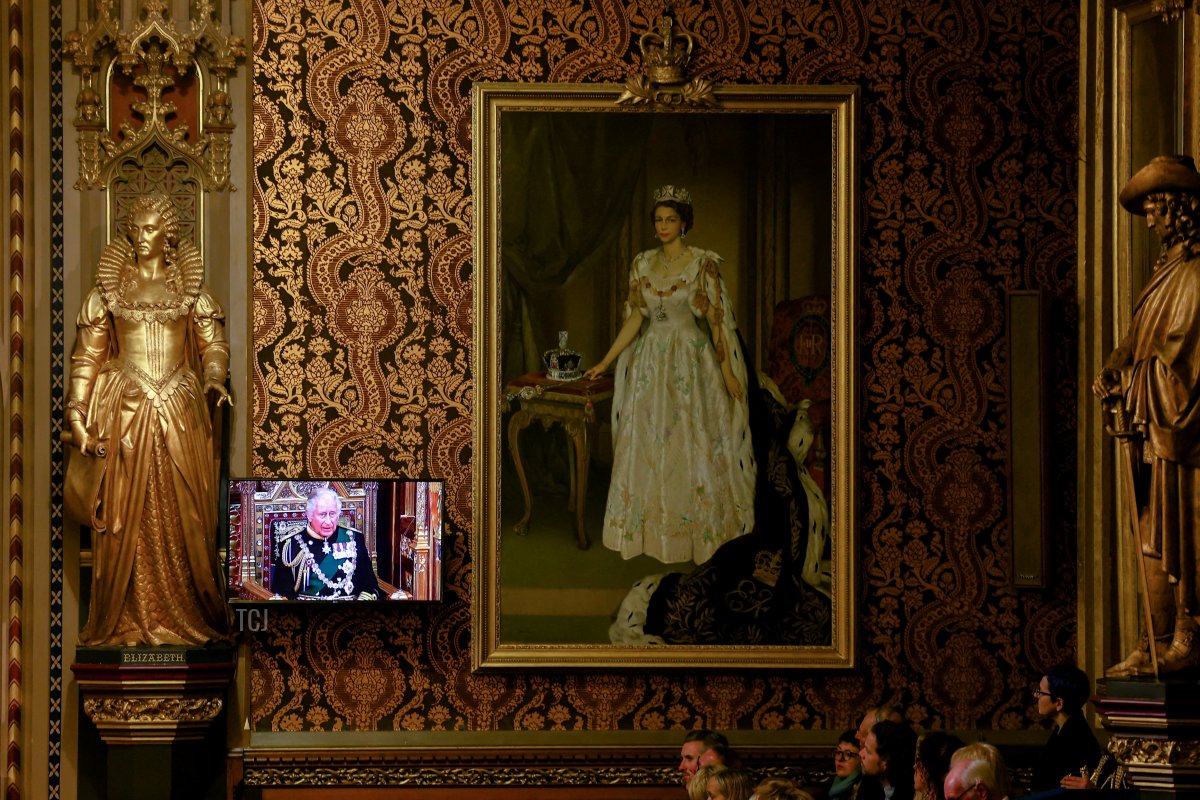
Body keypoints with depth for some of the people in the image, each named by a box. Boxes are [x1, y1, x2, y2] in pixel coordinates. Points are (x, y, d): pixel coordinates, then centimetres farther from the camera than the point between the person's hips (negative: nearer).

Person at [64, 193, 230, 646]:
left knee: (183, 517, -1)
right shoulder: (108, 289, 7)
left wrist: (213, 379, -17)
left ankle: (188, 618, 4)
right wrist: (77, 414, -2)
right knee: (124, 520, -2)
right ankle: (125, 622, 2)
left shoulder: (191, 289, 8)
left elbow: (214, 345, 4)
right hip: (124, 413, 0)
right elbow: (86, 356, 6)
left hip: (181, 414, 0)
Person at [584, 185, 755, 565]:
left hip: (692, 362, -4)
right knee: (646, 445, 4)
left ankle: (696, 526, 9)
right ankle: (652, 524, 12)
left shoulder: (702, 264, -7)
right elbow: (635, 318, 7)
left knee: (691, 445, -1)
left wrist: (727, 371, -10)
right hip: (650, 361, 4)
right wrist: (606, 361, 3)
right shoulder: (643, 264, 5)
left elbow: (716, 318, -8)